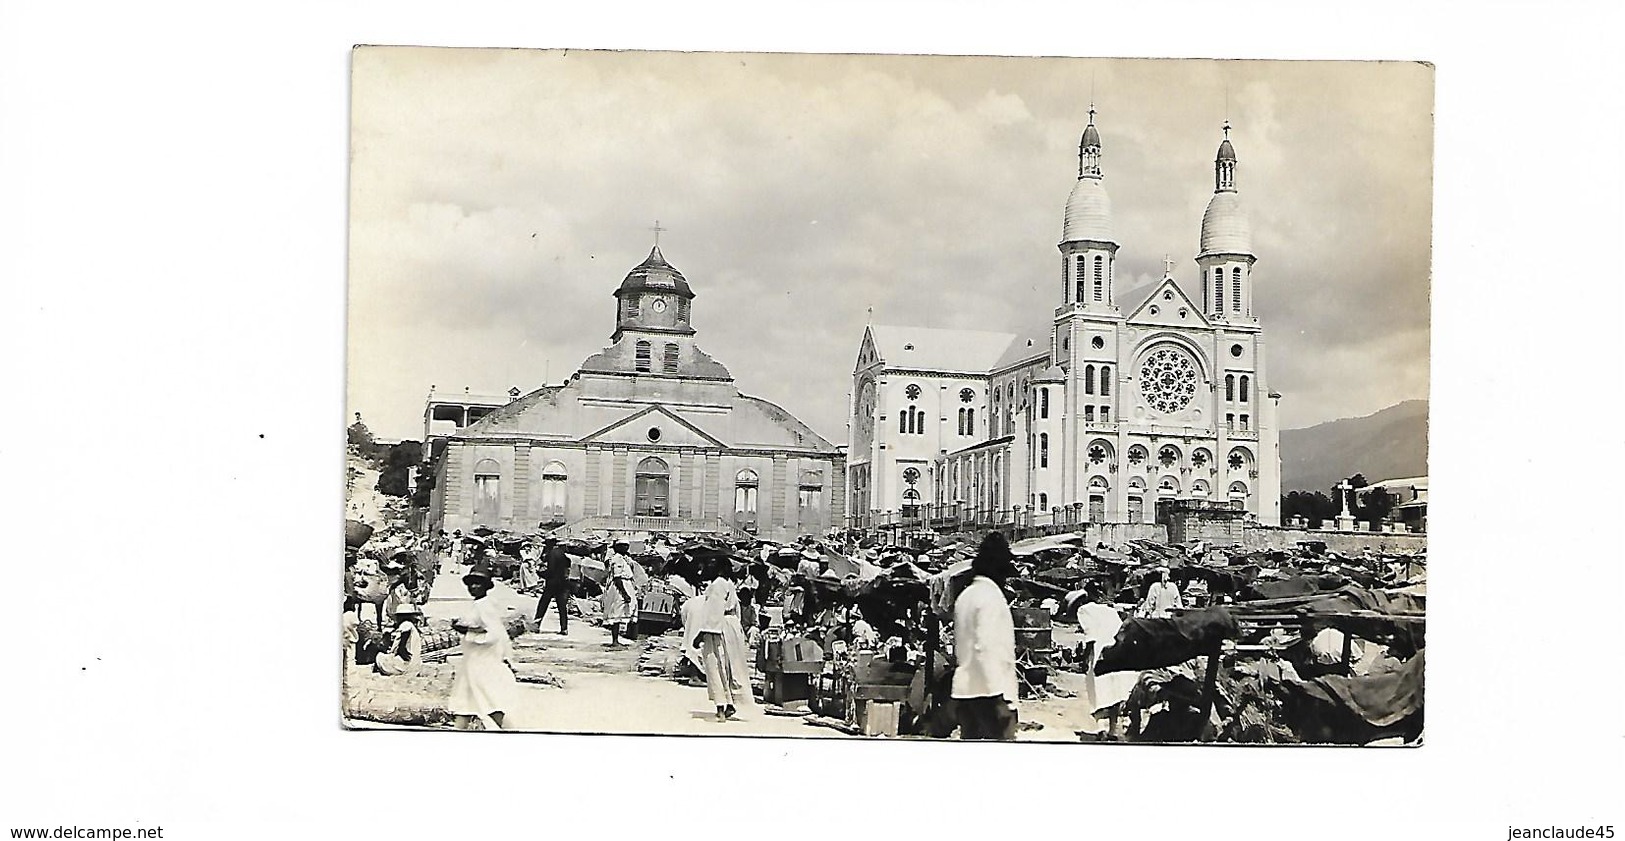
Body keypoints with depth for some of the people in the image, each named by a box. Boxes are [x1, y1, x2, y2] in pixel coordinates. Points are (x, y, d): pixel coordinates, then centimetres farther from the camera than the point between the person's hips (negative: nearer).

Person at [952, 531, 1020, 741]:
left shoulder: (965, 595, 14)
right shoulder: (991, 595, -12)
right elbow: (987, 648, -20)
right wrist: (1000, 697, -21)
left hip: (964, 690, 9)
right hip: (989, 692, -9)